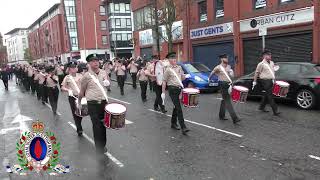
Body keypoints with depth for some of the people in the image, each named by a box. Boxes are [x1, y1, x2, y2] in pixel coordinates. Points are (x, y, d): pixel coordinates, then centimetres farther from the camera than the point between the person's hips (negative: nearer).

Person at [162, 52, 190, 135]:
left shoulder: (179, 67, 13)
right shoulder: (168, 70, -4)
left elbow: (183, 78, 22)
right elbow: (164, 82, -4)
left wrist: (185, 76, -1)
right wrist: (163, 92, -6)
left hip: (179, 89, 6)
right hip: (172, 90, -6)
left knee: (176, 107, 16)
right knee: (179, 108, -12)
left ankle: (173, 123, 30)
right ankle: (183, 127, -14)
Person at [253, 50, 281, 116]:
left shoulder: (272, 63, 14)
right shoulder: (261, 64, -8)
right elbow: (257, 73, -6)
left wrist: (273, 79, 19)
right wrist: (254, 81, -5)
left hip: (270, 81, 8)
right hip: (265, 81, -8)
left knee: (267, 95, 15)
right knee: (270, 96, -8)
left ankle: (262, 107, 31)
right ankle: (275, 111, -9)